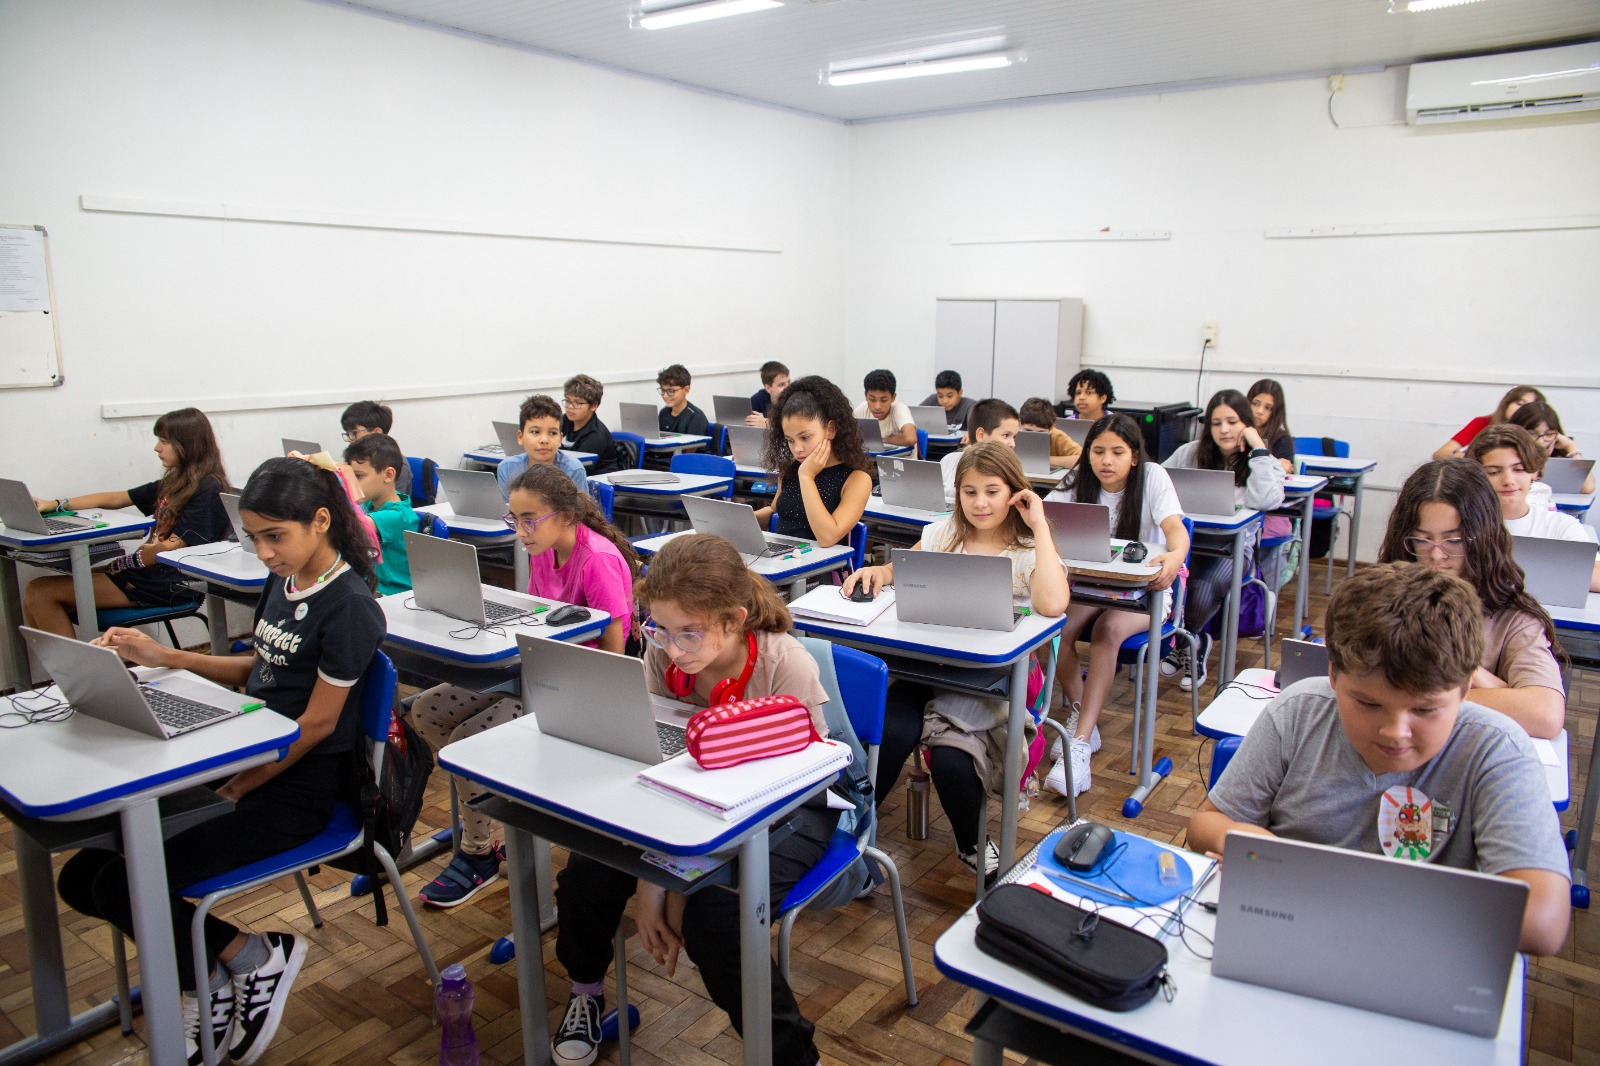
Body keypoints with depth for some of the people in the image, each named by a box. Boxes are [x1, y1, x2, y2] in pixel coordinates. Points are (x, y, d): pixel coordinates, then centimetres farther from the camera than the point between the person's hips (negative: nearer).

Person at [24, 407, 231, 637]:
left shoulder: (208, 489, -11)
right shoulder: (172, 484, 18)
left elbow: (172, 546, -16)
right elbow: (115, 499, 24)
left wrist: (120, 564, -9)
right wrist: (55, 505, 18)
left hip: (170, 584, -9)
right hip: (149, 572, 9)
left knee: (40, 593, -12)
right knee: (36, 595, 0)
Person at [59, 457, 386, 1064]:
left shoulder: (348, 606, -18)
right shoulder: (283, 582, 9)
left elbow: (317, 724, -16)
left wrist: (240, 788, -12)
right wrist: (163, 657, 10)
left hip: (296, 786, -9)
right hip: (242, 758, 9)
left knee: (123, 885, -16)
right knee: (82, 877, 1)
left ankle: (253, 959, 5)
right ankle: (215, 970, 7)